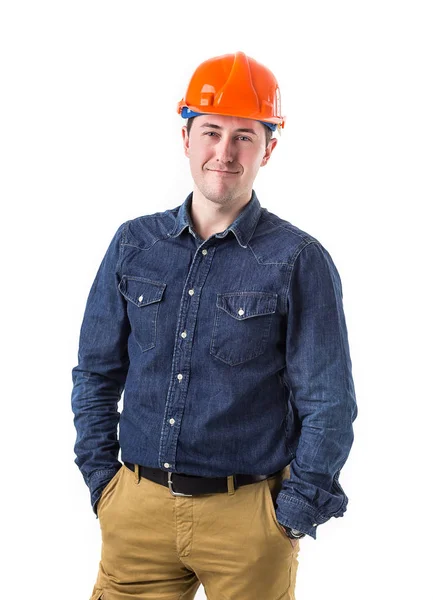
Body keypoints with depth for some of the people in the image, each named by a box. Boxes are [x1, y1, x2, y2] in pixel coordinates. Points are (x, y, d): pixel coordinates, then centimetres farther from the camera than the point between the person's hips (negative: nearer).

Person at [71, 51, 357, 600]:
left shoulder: (299, 260, -5)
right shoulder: (134, 244, 5)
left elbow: (329, 404, -3)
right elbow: (96, 372, 10)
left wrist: (294, 513, -5)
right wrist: (101, 478, 5)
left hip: (247, 516, -2)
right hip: (137, 511, 3)